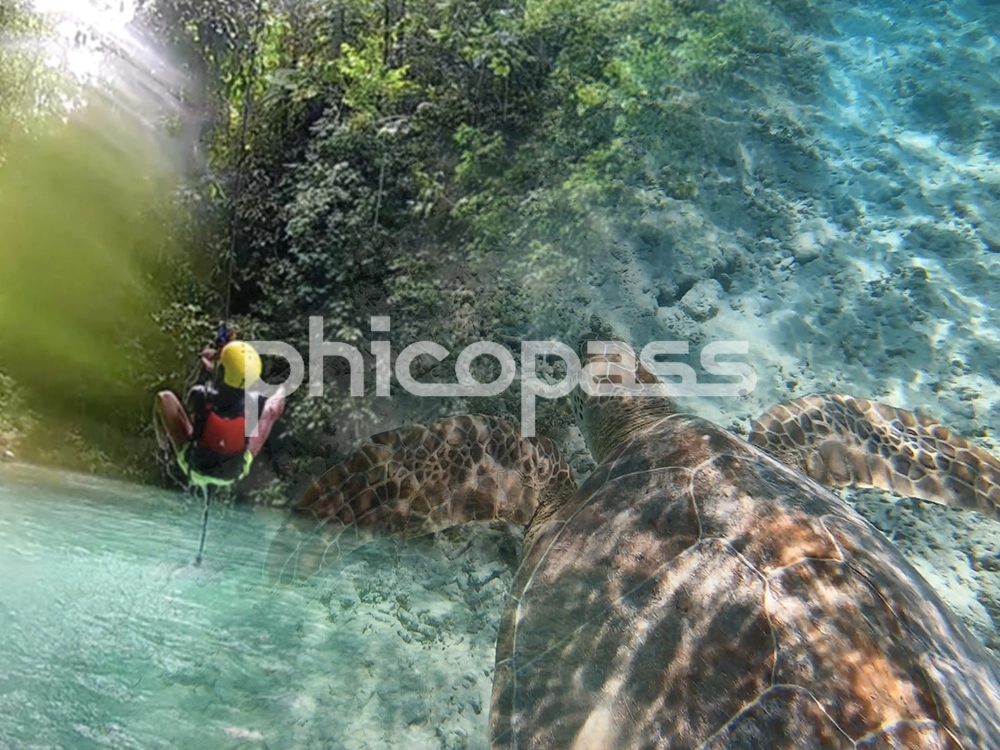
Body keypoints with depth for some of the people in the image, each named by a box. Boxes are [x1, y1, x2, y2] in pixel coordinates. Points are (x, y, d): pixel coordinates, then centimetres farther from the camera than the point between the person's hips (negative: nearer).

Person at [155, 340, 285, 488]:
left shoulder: (201, 398, -35)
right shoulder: (255, 404, -33)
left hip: (195, 469, 0)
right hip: (235, 473, 0)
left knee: (165, 397, 9)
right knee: (279, 394, 4)